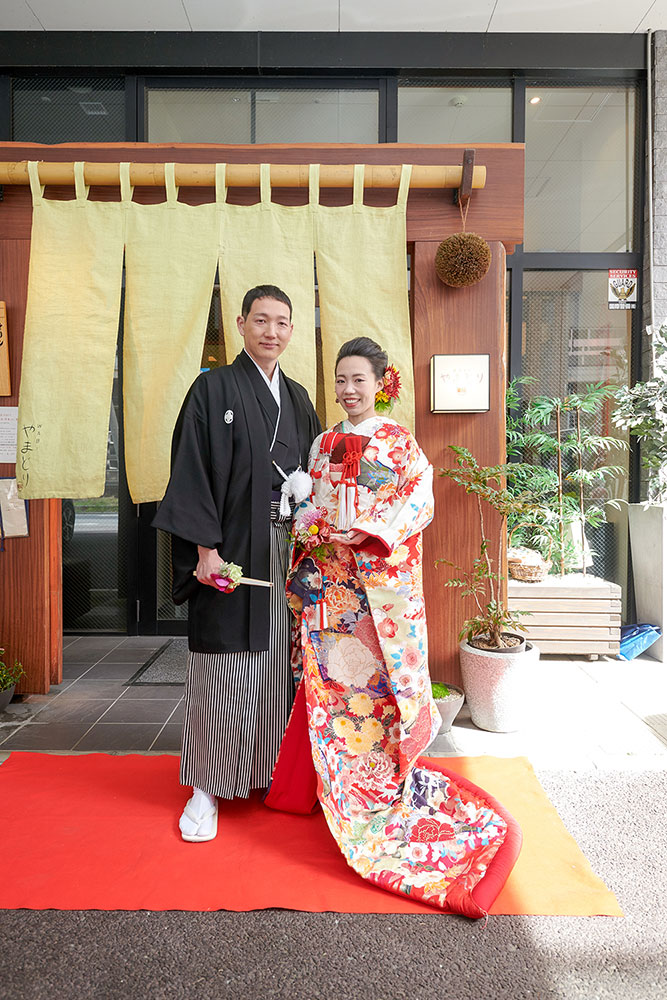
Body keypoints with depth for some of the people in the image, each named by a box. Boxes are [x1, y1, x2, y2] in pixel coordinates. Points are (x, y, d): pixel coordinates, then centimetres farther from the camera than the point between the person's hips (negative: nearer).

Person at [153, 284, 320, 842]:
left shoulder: (297, 398, 15)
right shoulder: (214, 388, -1)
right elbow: (192, 471, -8)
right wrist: (205, 548, -15)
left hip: (289, 546, 5)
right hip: (233, 548, -5)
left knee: (279, 661, 11)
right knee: (225, 665, 0)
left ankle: (275, 772, 26)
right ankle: (207, 787, 14)